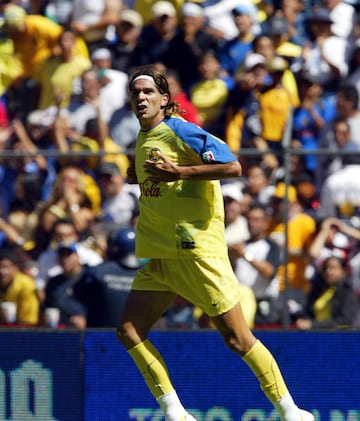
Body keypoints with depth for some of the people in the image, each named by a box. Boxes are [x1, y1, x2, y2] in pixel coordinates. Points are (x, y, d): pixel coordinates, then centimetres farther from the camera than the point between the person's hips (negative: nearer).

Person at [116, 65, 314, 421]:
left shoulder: (178, 131, -10)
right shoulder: (144, 139, 14)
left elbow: (232, 167, -20)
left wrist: (178, 171, -22)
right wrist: (140, 176, 13)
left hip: (198, 251, -8)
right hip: (160, 256, 8)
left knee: (236, 338, -7)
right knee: (128, 331, -3)